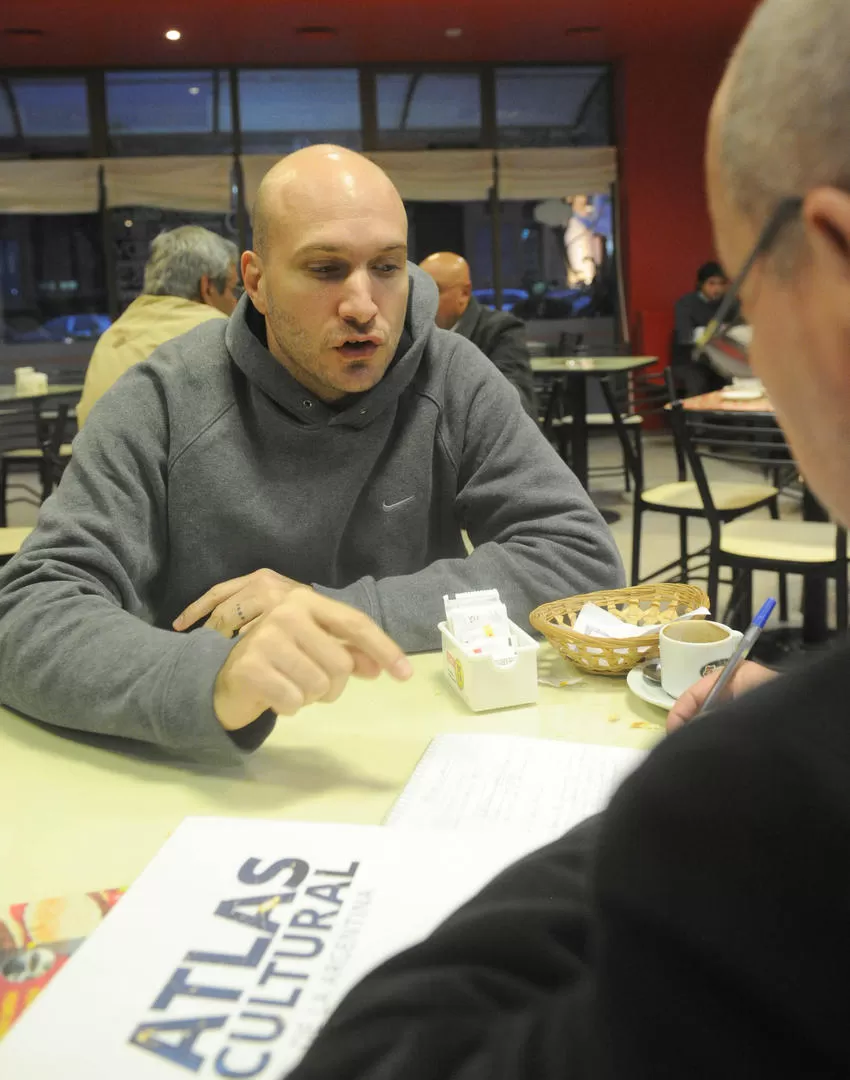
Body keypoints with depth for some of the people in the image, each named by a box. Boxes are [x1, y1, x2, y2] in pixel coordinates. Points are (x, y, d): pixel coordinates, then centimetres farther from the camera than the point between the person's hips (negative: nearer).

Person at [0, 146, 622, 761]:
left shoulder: (453, 382, -5)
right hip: (221, 782, -1)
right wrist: (214, 677, -37)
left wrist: (341, 612, -18)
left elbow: (583, 557, -10)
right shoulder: (163, 405, -10)